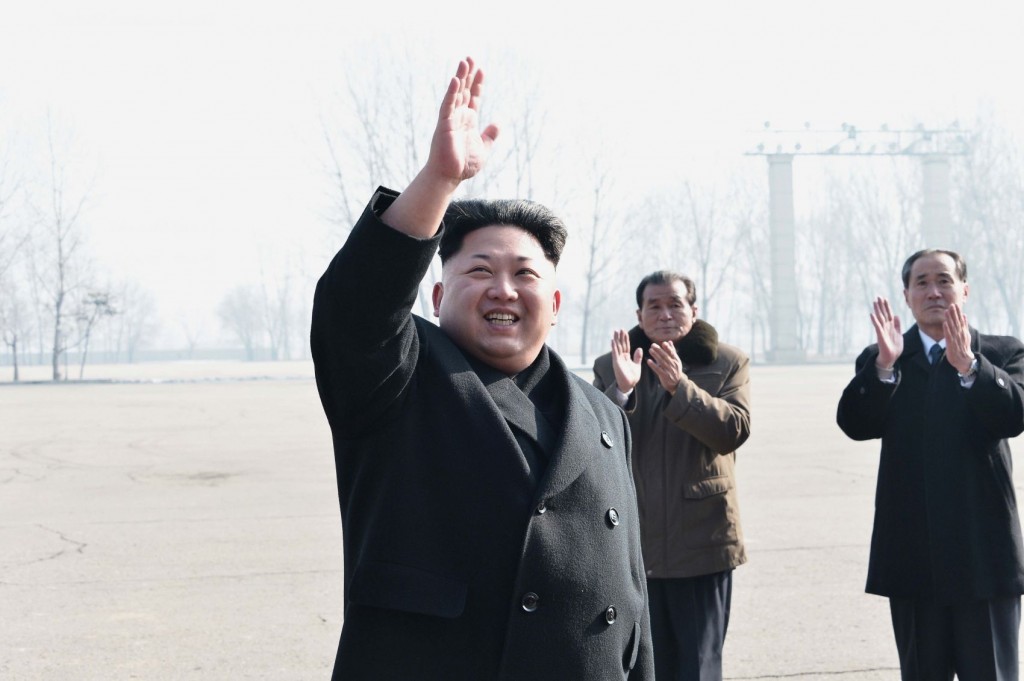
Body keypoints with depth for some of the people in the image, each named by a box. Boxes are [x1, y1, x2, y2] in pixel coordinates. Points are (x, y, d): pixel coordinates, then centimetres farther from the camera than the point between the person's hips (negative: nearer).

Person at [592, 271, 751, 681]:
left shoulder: (728, 364, 2)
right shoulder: (610, 368, 5)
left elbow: (735, 430, -12)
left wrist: (679, 386, -24)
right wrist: (622, 391, -23)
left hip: (703, 541, -2)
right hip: (634, 544, 2)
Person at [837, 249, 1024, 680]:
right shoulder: (879, 361, 8)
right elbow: (855, 424, -8)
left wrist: (968, 365, -27)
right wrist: (884, 365, -23)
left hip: (984, 551, -2)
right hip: (913, 556, 2)